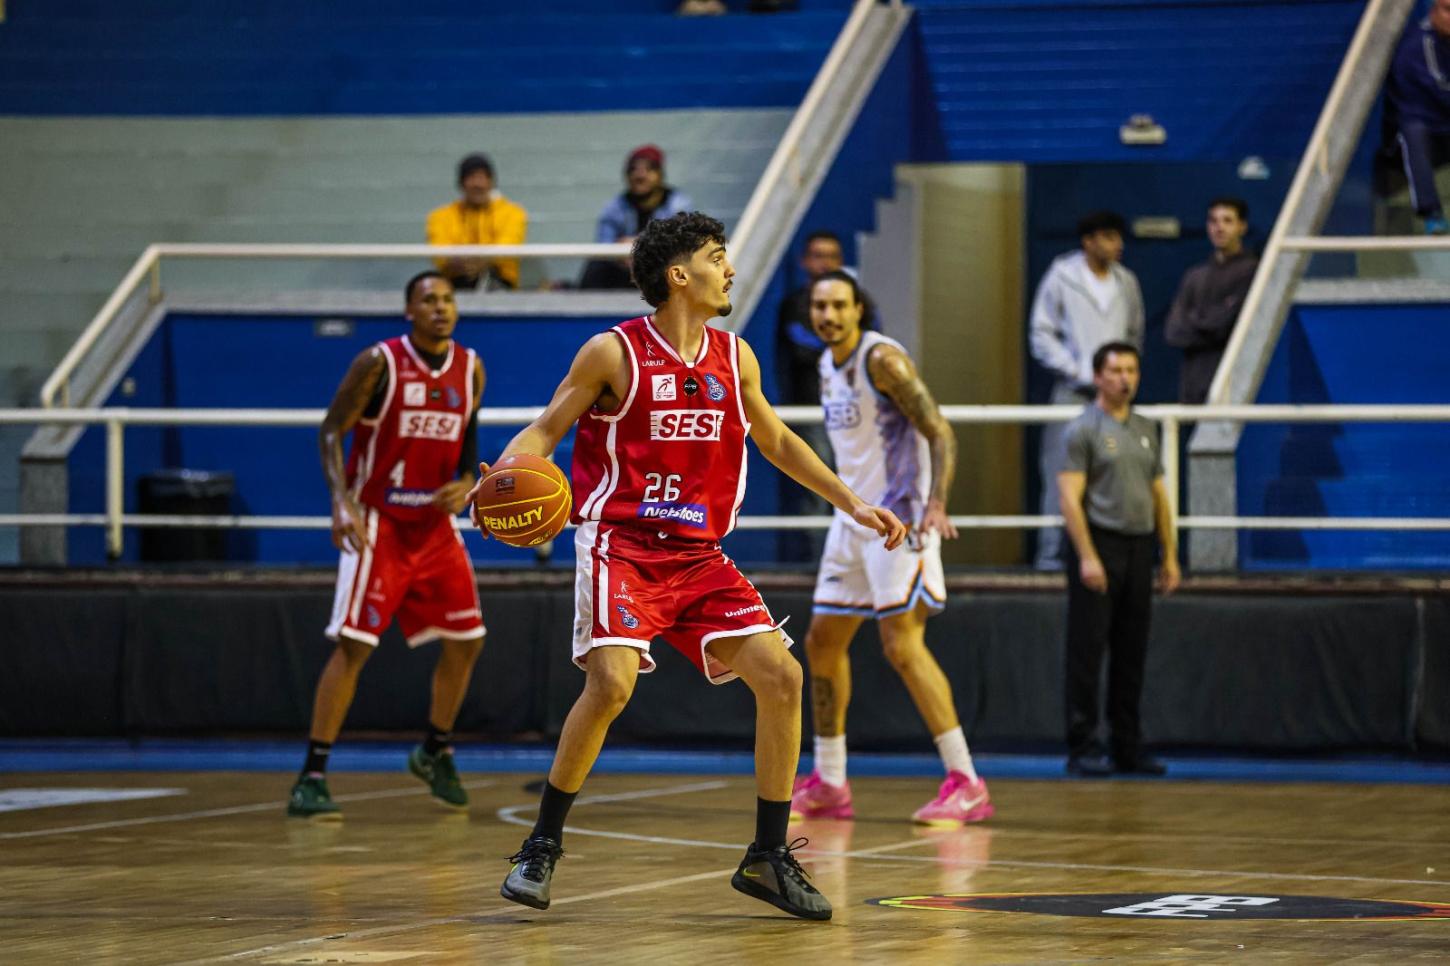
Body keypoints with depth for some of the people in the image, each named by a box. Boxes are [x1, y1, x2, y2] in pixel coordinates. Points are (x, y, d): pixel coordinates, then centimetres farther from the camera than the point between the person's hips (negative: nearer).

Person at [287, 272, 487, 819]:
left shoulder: (470, 370, 2)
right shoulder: (379, 363, -13)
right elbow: (332, 431, -12)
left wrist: (465, 484, -4)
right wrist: (342, 498, -26)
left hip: (436, 522, 6)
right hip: (378, 522, -6)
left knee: (466, 640, 7)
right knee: (353, 644, -13)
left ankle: (435, 753, 30)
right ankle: (312, 778, -11)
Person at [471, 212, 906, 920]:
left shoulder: (735, 358, 9)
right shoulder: (613, 354, -6)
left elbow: (777, 442, 24)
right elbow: (545, 430, -1)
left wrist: (851, 503, 22)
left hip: (699, 556, 5)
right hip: (620, 545, -5)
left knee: (780, 676, -7)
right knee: (611, 681, -25)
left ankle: (768, 857, 5)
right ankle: (541, 848, -7)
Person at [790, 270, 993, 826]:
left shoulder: (882, 359, -14)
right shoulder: (827, 367, 12)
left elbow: (940, 434, -19)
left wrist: (935, 503, -32)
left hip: (899, 517, -9)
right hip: (852, 519, 9)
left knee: (902, 644, -17)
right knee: (823, 640, 11)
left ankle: (966, 784, -16)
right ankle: (828, 785, 21)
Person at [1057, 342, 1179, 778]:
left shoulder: (1146, 430, 17)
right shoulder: (1084, 429, -4)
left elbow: (1159, 496, 20)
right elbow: (1070, 497, -10)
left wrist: (1169, 556, 14)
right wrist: (1087, 557, -18)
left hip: (1138, 549, 6)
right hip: (1099, 544, -6)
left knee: (1131, 655, 8)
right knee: (1088, 652, -6)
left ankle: (1128, 748, 14)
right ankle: (1083, 748, -3)